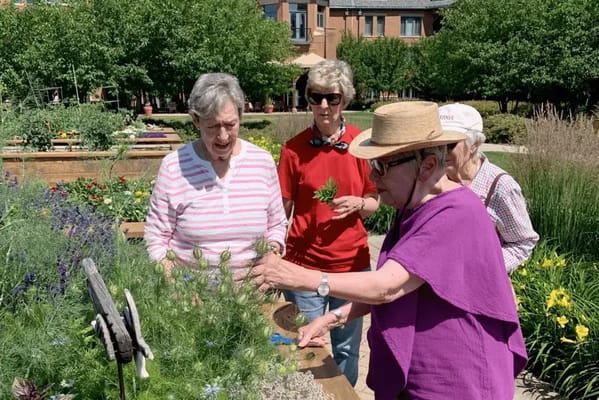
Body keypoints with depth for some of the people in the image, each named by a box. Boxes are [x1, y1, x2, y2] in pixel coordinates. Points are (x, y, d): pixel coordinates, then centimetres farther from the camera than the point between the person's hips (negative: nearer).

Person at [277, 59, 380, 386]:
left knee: (346, 348, 15)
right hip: (304, 264, -1)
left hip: (352, 264, 1)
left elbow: (374, 203, 6)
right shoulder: (293, 148, -5)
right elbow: (282, 211, -1)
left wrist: (357, 204, -16)